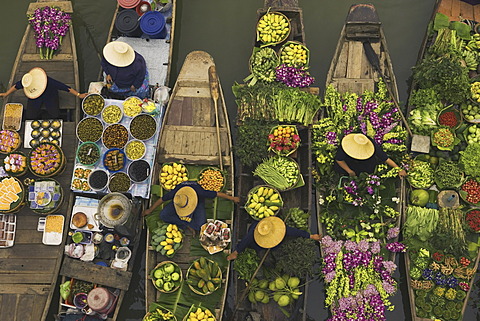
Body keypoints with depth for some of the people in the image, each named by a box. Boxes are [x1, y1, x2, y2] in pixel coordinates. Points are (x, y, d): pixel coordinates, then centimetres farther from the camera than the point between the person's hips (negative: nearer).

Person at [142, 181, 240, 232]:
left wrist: (233, 198, -15)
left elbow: (218, 194, -29)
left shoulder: (199, 192, -44)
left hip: (198, 201, -2)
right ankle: (188, 225, -13)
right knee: (163, 216, -21)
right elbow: (161, 200, -17)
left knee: (200, 226, -27)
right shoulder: (174, 193, -38)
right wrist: (150, 210, -2)